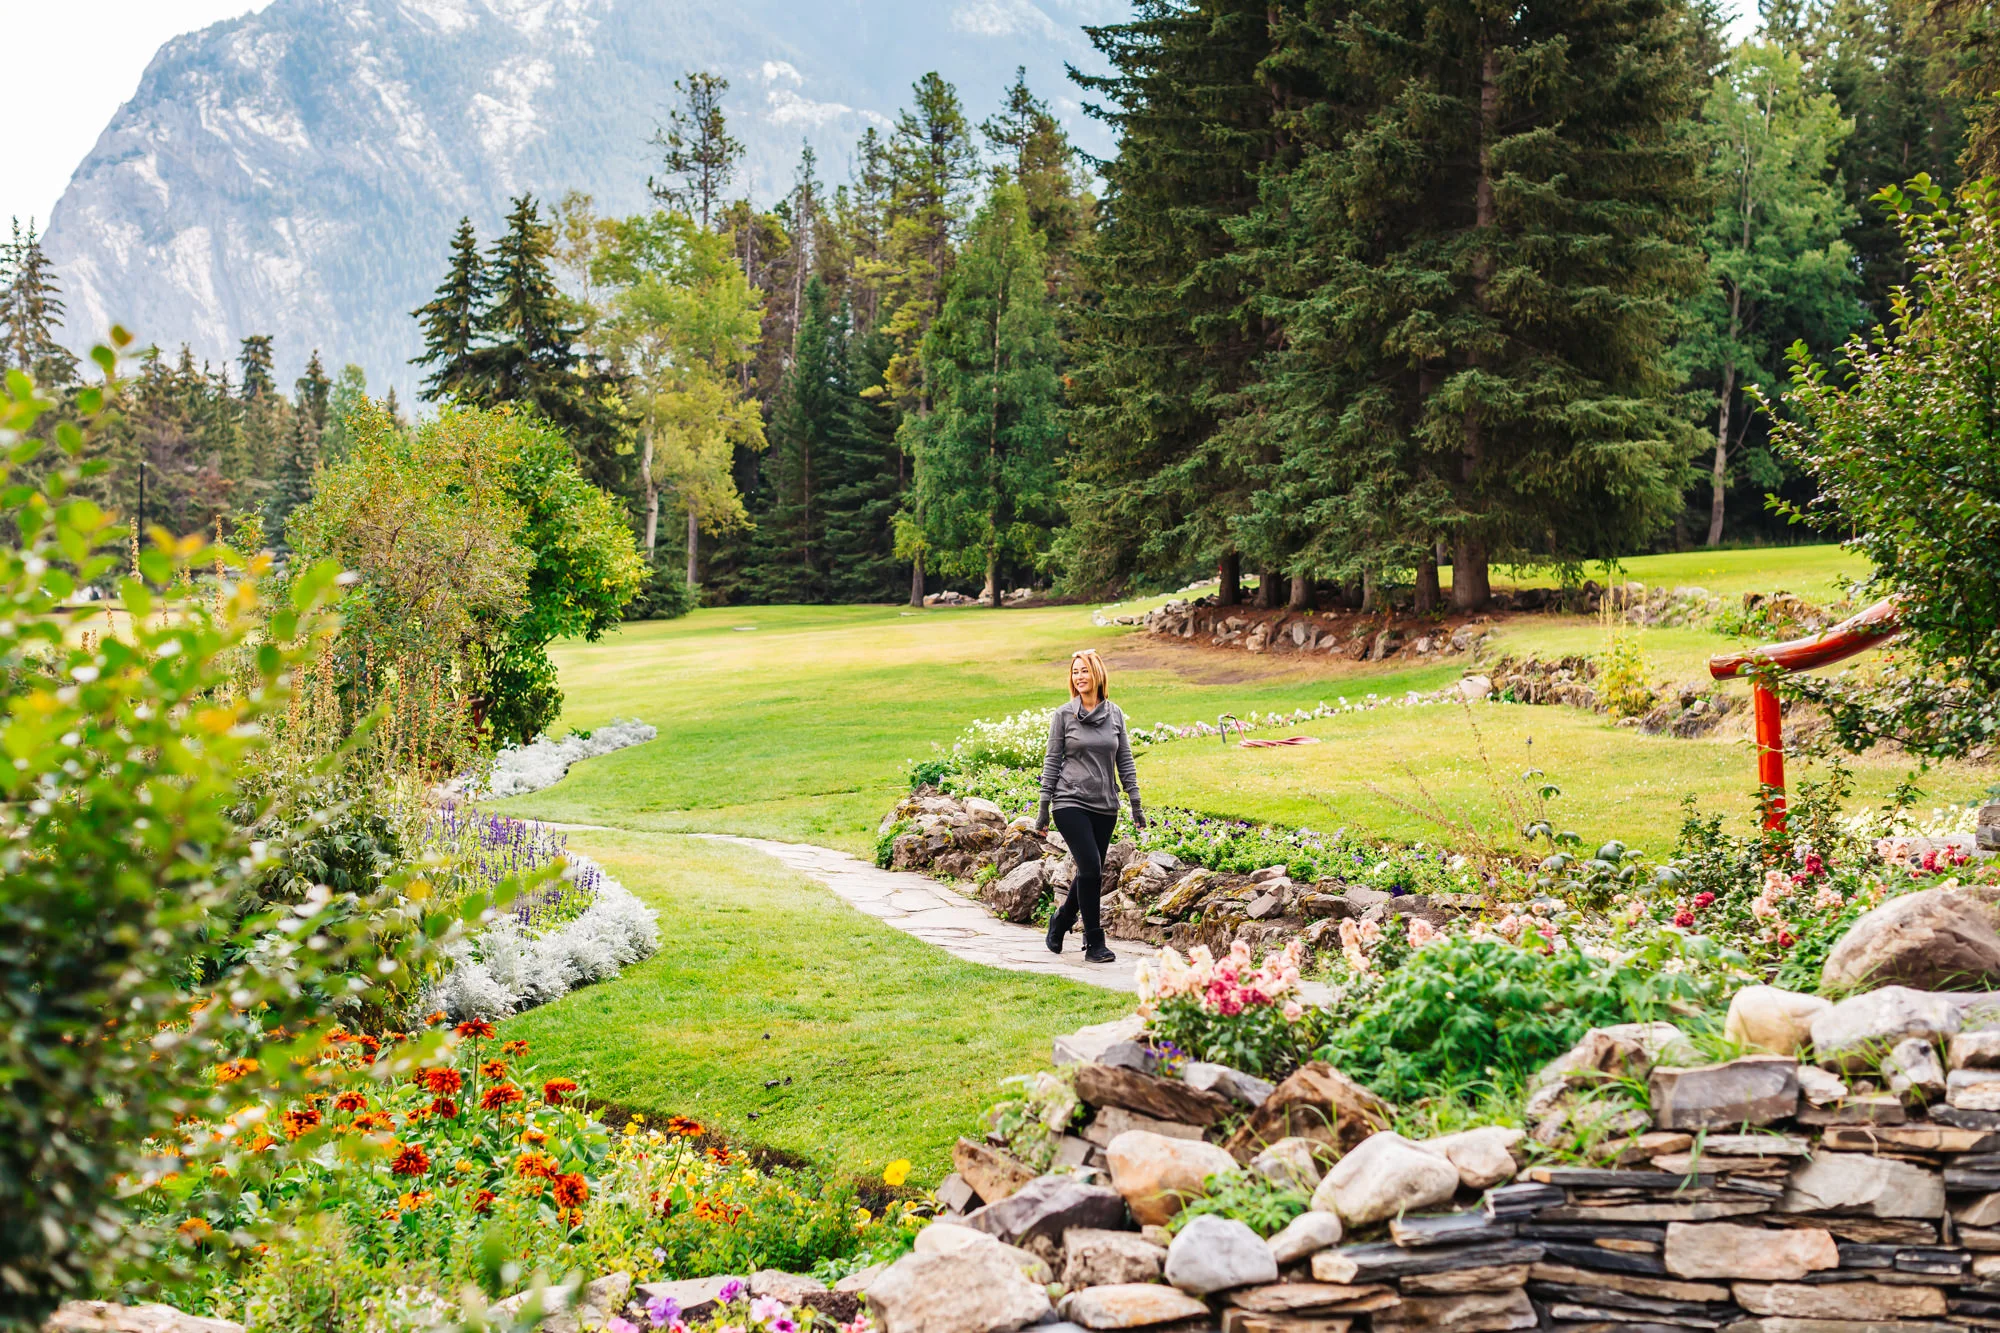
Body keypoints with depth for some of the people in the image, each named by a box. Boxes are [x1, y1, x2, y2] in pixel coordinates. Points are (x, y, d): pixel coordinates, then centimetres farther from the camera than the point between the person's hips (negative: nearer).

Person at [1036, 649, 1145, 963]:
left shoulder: (1115, 714, 7)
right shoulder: (1063, 715, -1)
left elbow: (1124, 761, 11)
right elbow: (1052, 762, 1)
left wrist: (1136, 804, 7)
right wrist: (1044, 809, -1)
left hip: (1105, 806, 4)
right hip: (1071, 802, -4)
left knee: (1090, 873, 8)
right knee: (1091, 868, -14)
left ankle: (1061, 920, 32)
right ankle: (1094, 943, -7)